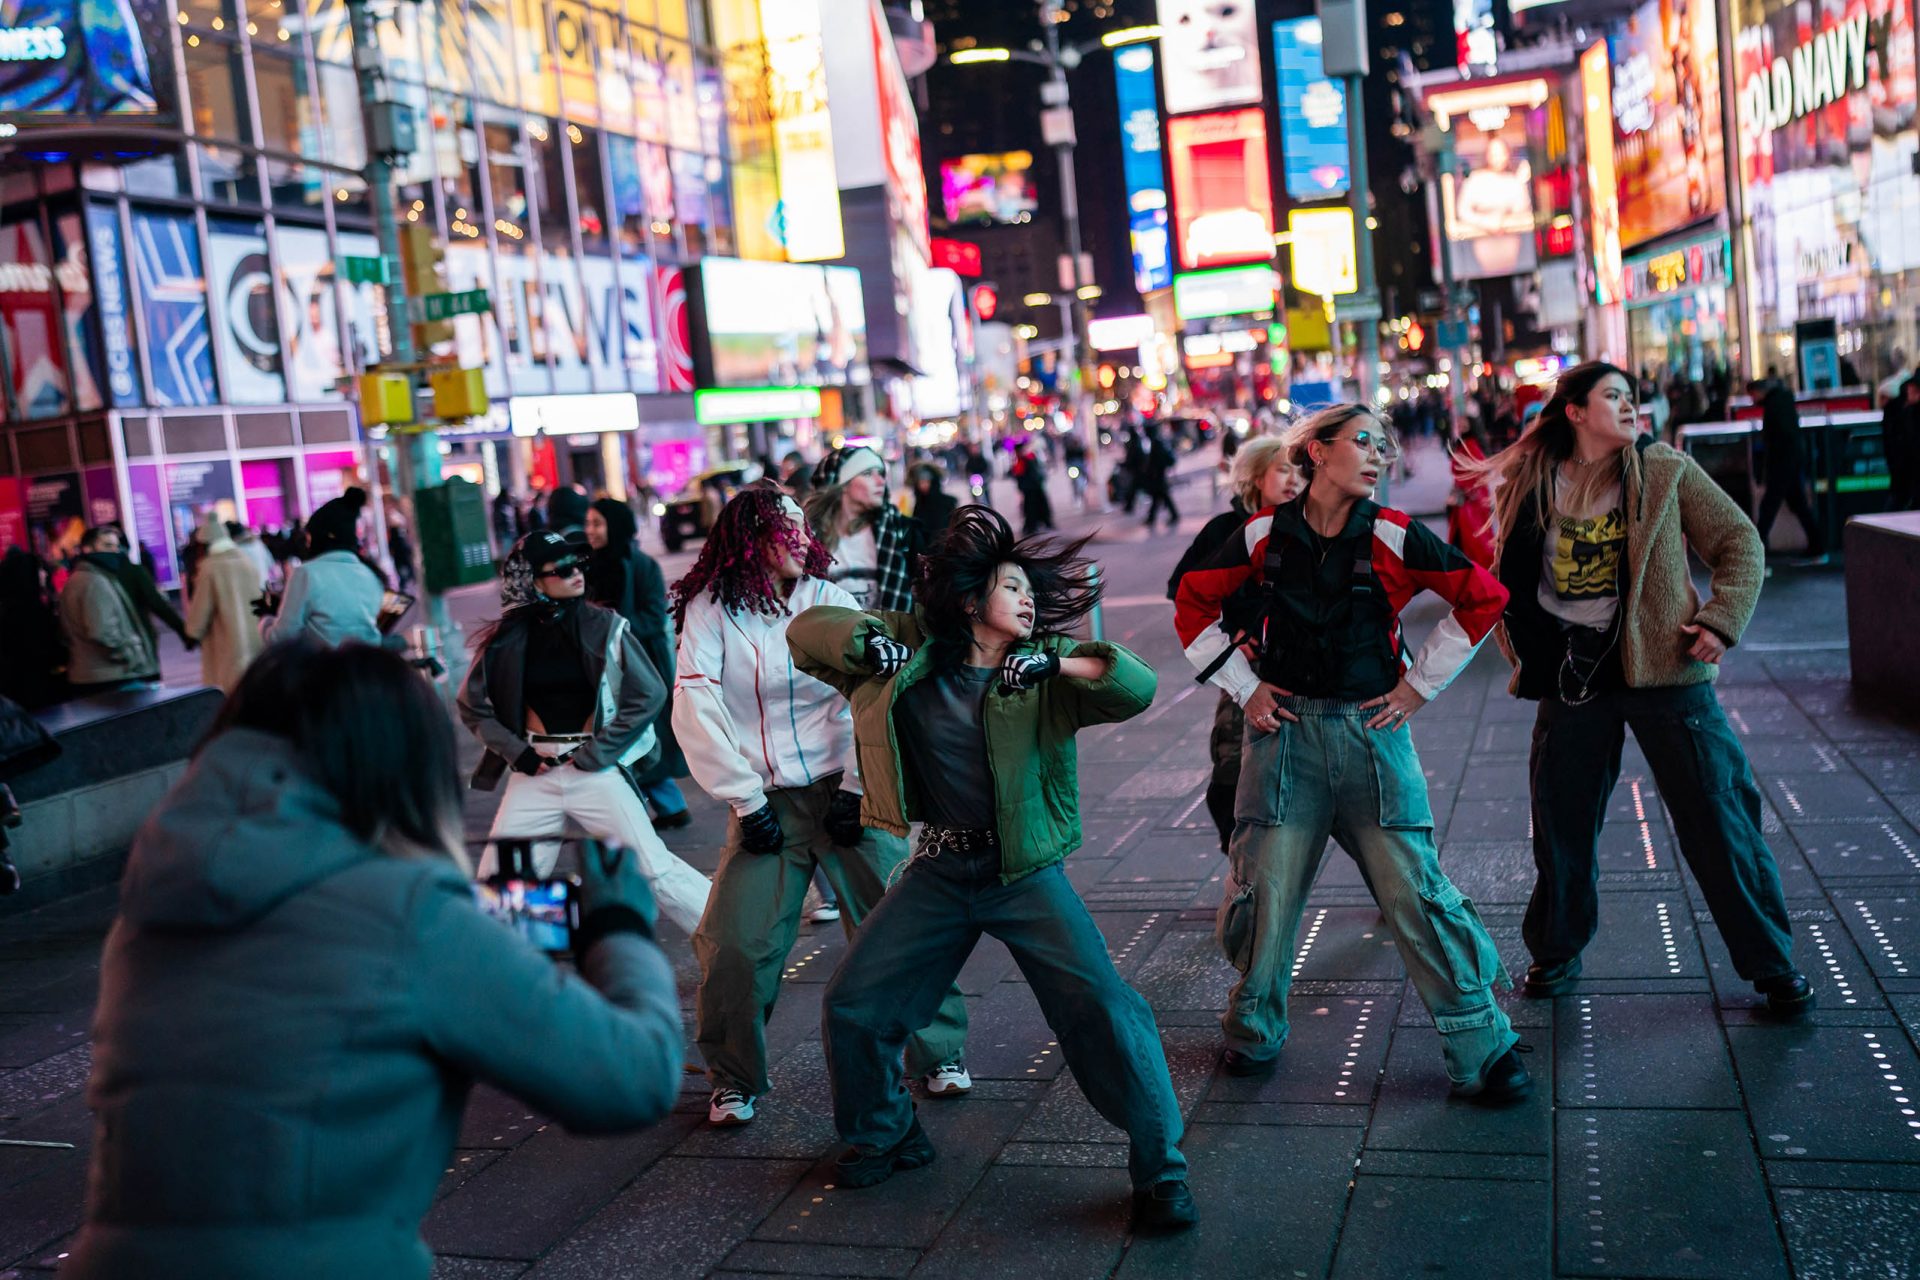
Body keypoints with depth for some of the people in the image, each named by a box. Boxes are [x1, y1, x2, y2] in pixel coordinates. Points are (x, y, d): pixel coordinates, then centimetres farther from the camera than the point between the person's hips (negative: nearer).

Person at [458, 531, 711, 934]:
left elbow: (648, 695, -5)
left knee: (656, 869, -7)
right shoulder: (507, 640, 1)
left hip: (596, 768, -2)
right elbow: (472, 705, 10)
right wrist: (517, 751, -2)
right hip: (535, 771, 2)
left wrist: (595, 754, -8)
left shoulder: (604, 627, -4)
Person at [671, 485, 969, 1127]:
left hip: (842, 788, 1)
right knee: (734, 946, -7)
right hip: (767, 802, -1)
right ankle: (734, 1081, 16)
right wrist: (745, 802, -8)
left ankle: (939, 1055, 19)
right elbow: (696, 712, -5)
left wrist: (855, 789, -9)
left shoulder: (830, 601, 2)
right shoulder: (710, 611, -1)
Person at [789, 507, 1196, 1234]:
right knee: (852, 1006, 7)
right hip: (939, 871, 3)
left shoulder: (1046, 664, -5)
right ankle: (884, 1138, 34)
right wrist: (866, 643, -16)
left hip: (1026, 872, -3)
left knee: (1102, 1008, -16)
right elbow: (807, 631, 2)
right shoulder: (913, 648, 0)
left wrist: (1056, 662, -32)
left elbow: (1138, 687, -19)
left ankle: (1160, 1172, 1)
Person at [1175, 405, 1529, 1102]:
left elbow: (1483, 598, 2)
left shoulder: (1394, 537, -4)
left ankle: (1481, 1049, 8)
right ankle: (1253, 1031, 26)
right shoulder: (1265, 536, 1)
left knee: (1414, 893, -5)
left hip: (1372, 730, -1)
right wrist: (1244, 686, 6)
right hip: (1285, 731, 1)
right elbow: (1193, 605, 12)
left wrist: (1419, 684, 1)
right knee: (1263, 889, 4)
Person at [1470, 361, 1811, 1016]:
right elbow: (1507, 574, 14)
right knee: (1562, 822, 10)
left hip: (1663, 668, -1)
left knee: (1717, 821, 2)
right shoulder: (1530, 484, 2)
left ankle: (1772, 965, 18)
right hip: (1571, 675, 2)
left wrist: (1722, 619, -9)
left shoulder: (1667, 472, -1)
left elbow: (1739, 541, 4)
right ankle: (1557, 953, 32)